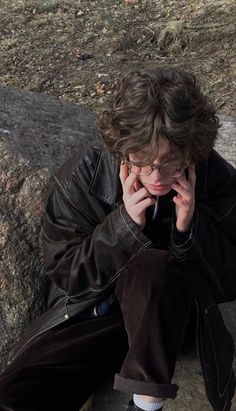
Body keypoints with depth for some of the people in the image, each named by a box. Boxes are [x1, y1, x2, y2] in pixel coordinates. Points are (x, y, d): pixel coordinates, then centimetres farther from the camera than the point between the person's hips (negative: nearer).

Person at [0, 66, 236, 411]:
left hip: (170, 308, 0)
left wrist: (190, 227, -29)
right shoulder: (83, 173, -17)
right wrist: (123, 225, -29)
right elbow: (62, 271, -13)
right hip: (93, 305, 1)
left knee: (150, 266, -37)